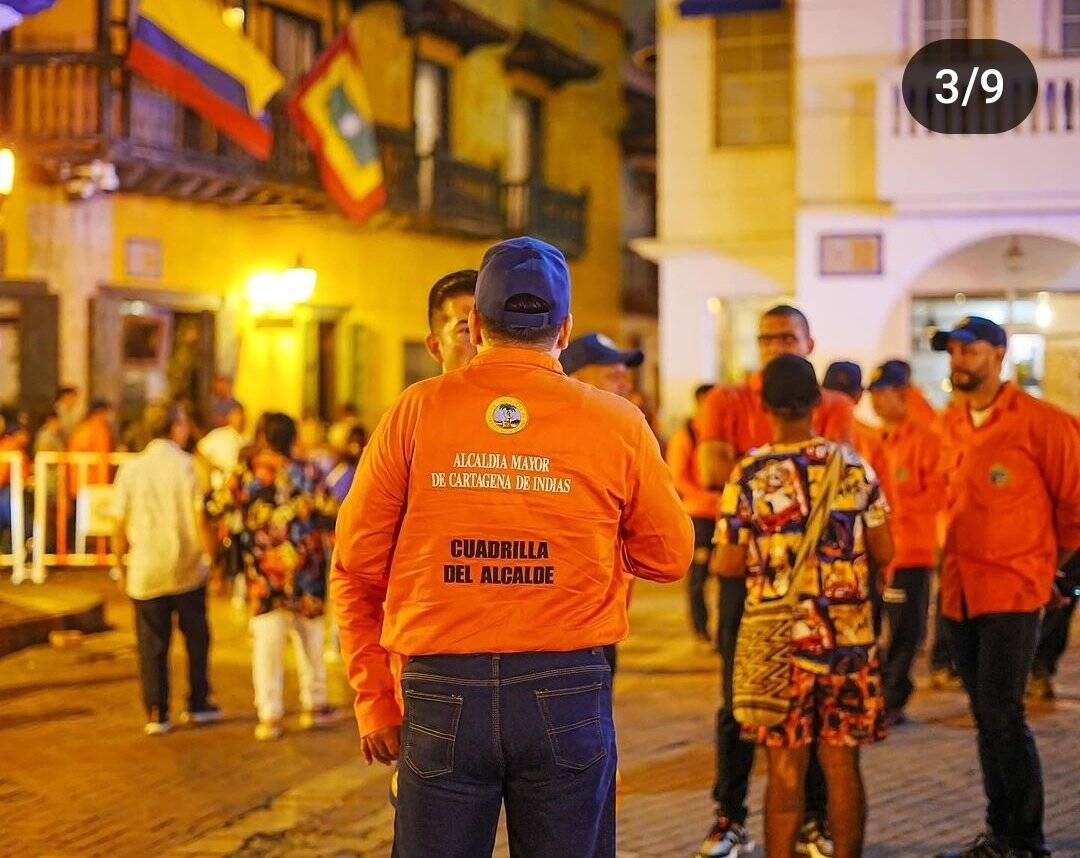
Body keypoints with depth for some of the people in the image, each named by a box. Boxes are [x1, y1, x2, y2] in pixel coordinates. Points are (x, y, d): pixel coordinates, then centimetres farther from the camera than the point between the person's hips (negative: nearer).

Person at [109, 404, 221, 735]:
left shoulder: (131, 468, -1)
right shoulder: (188, 465, -8)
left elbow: (120, 526, -1)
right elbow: (201, 521, -11)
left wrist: (121, 567, 11)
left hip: (145, 573, 1)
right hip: (187, 571, -1)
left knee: (152, 645, 8)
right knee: (196, 638, 16)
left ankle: (157, 713, 7)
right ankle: (198, 704, 23)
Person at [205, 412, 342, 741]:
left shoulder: (245, 474, -3)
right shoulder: (306, 472, -4)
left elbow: (215, 507, 3)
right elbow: (330, 514, -7)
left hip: (263, 571, 0)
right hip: (304, 569, 0)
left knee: (267, 640, 2)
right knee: (309, 635, 17)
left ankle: (269, 714, 0)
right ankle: (314, 704, 26)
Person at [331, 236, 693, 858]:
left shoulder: (416, 413, 1)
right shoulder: (615, 422, -1)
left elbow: (356, 572, 3)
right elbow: (670, 557, 10)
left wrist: (374, 701, 10)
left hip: (441, 693, 0)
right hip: (567, 690, 0)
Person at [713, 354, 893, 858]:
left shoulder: (748, 476, -8)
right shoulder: (854, 467, -2)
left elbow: (729, 565, -6)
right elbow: (884, 553, 3)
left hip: (781, 637, -2)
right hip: (849, 636, 2)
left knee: (786, 768, 5)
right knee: (842, 764, 8)